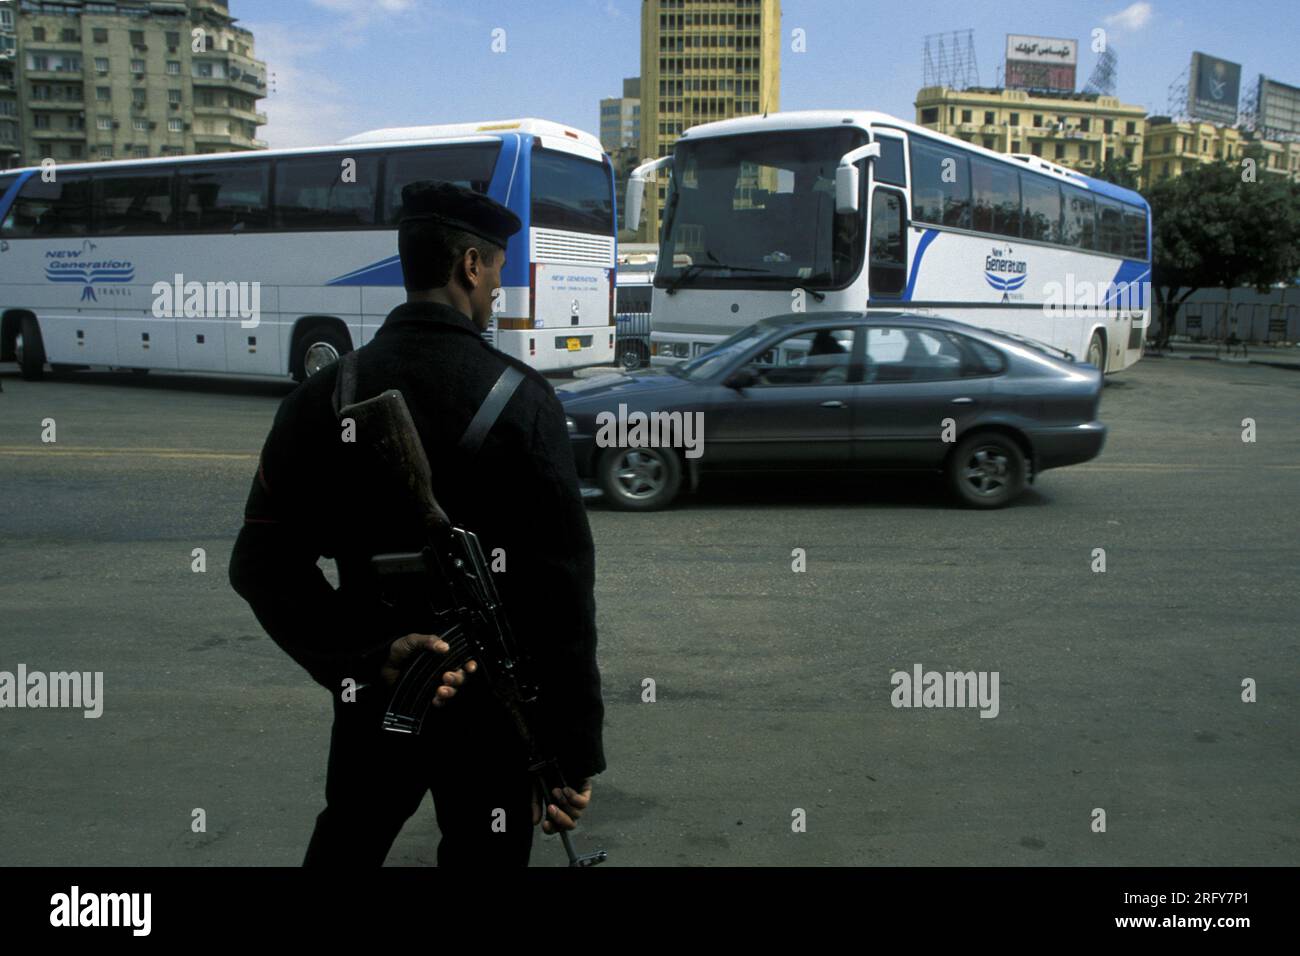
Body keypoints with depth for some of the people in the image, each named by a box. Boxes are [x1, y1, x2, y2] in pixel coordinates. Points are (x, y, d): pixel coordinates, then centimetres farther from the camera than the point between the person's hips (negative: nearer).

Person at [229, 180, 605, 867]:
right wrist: (575, 753, -13)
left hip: (373, 699, 4)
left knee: (343, 847, 26)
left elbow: (261, 565, -9)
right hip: (491, 707, -3)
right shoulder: (520, 397, -15)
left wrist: (371, 655, -14)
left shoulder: (321, 396, -4)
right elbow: (562, 586, -18)